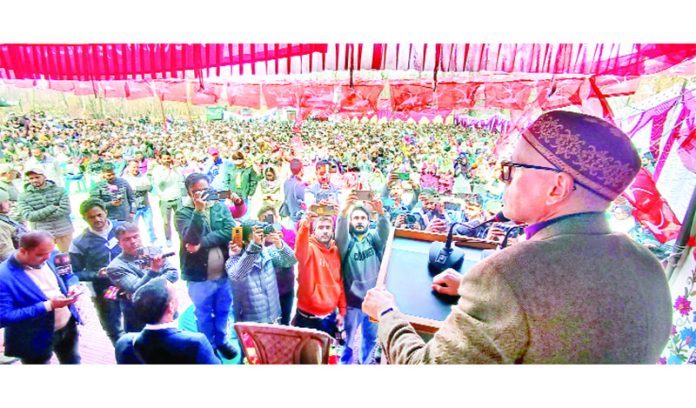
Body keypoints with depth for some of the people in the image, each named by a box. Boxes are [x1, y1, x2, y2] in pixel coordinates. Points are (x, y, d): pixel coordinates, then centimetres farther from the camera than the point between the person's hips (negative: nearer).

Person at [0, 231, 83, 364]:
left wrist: (73, 286, -14)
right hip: (36, 341, -5)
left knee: (73, 362, 27)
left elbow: (69, 275, 9)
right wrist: (48, 306, -32)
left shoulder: (52, 256, -8)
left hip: (68, 326, 5)